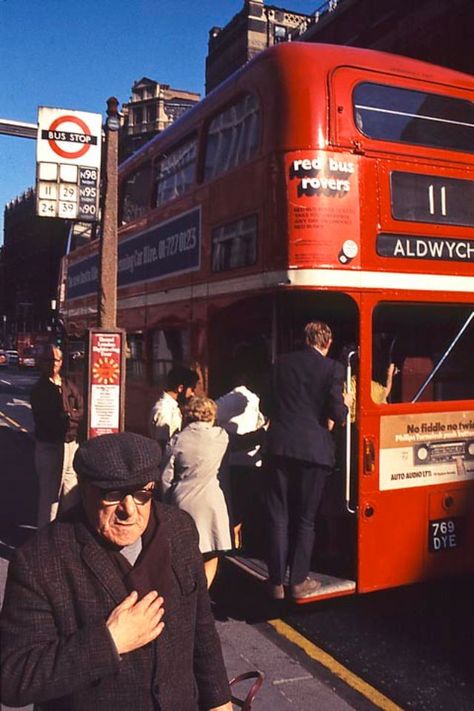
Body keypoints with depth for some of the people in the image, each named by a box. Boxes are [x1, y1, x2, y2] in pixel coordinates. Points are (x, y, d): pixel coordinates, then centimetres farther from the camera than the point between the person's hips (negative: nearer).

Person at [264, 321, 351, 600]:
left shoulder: (283, 363, 6)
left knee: (278, 517, 10)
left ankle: (277, 583, 14)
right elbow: (337, 414, -10)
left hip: (280, 448, 3)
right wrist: (345, 404, 11)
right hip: (314, 449, -2)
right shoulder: (332, 368, -5)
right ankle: (299, 582, 16)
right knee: (305, 519, 10)